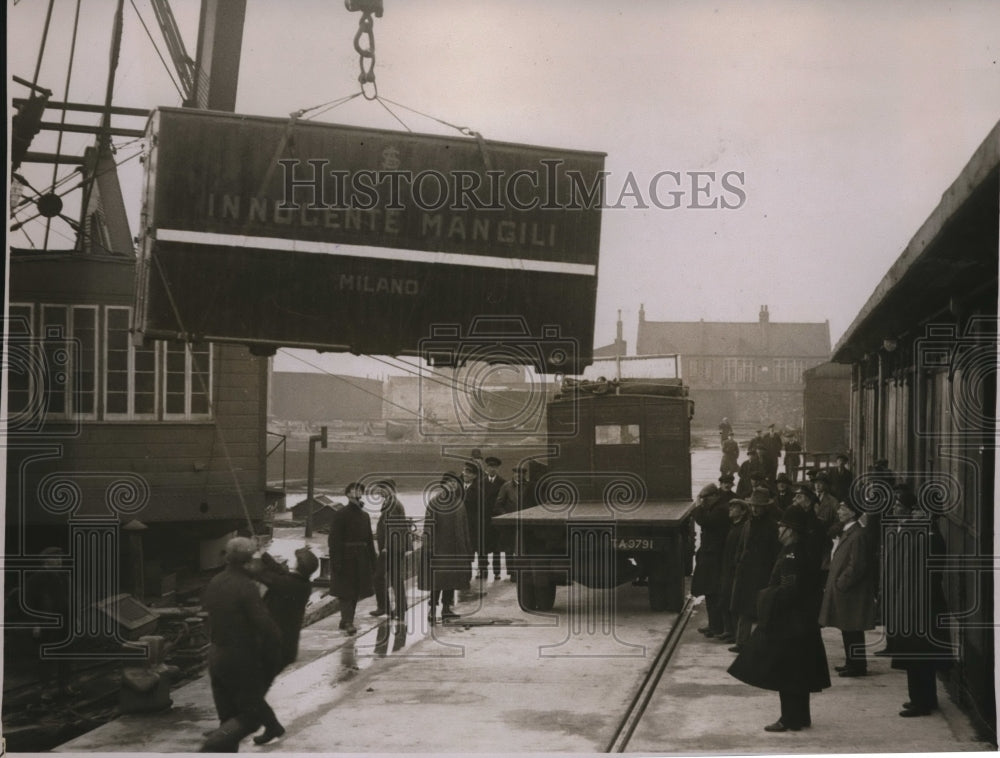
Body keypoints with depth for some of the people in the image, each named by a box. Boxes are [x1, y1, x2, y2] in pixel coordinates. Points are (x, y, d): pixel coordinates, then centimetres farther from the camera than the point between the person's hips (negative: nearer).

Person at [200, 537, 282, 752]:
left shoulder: (215, 582, 5)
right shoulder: (246, 587, -20)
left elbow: (205, 604, 23)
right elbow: (264, 624, -22)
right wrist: (274, 646, -5)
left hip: (215, 655, 8)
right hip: (241, 658, -8)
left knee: (228, 717, 16)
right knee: (251, 714, 0)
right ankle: (212, 747, -14)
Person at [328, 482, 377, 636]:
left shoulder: (365, 516, 11)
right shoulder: (340, 515, -8)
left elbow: (369, 540, 15)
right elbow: (334, 540, -12)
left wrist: (373, 561, 10)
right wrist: (336, 562, -18)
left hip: (361, 560, 7)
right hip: (345, 559, -6)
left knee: (355, 592, 10)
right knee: (346, 591, -8)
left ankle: (345, 621, 21)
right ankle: (348, 622, -11)